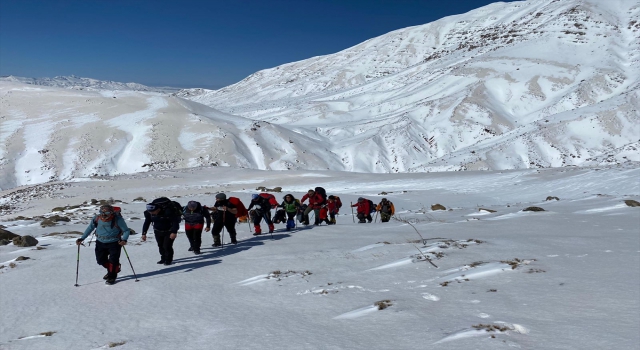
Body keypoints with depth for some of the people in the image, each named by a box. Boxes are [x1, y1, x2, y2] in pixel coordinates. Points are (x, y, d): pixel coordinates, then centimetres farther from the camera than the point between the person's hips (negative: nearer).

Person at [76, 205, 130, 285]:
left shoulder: (117, 220, -20)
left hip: (114, 243, -4)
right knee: (100, 260, 9)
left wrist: (124, 239, -29)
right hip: (100, 242, 4)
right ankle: (113, 270, 36)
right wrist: (82, 238, 0)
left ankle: (112, 276, 16)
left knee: (113, 260, -6)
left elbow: (126, 230, -10)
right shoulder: (97, 218, -11)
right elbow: (90, 228, 6)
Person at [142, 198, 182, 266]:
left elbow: (175, 221, -25)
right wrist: (144, 233, -5)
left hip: (169, 231, -5)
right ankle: (163, 259, 29)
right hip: (158, 231, 5)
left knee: (167, 246, -8)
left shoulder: (168, 212, -32)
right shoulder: (149, 213, -14)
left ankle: (169, 260, 11)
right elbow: (146, 223, -1)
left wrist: (174, 232, -31)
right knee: (160, 246, 10)